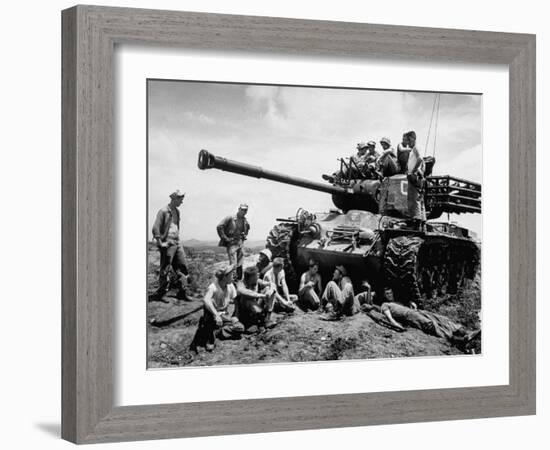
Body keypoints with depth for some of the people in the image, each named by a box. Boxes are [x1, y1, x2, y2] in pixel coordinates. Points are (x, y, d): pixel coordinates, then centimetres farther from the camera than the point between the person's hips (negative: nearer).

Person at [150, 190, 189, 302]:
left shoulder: (176, 211, 15)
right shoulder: (163, 211, -11)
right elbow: (155, 228, -16)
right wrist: (160, 243, -17)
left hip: (177, 243, 8)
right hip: (167, 244, -8)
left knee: (182, 267, 5)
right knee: (165, 270, -3)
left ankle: (182, 292, 9)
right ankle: (160, 294, 4)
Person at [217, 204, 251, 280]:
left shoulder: (245, 221, 8)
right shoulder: (230, 218, -11)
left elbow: (247, 228, 32)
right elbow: (219, 227, -14)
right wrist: (225, 238, -14)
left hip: (240, 243, 6)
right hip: (232, 244, -6)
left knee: (240, 265, 11)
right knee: (233, 264, -13)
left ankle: (239, 278, 20)